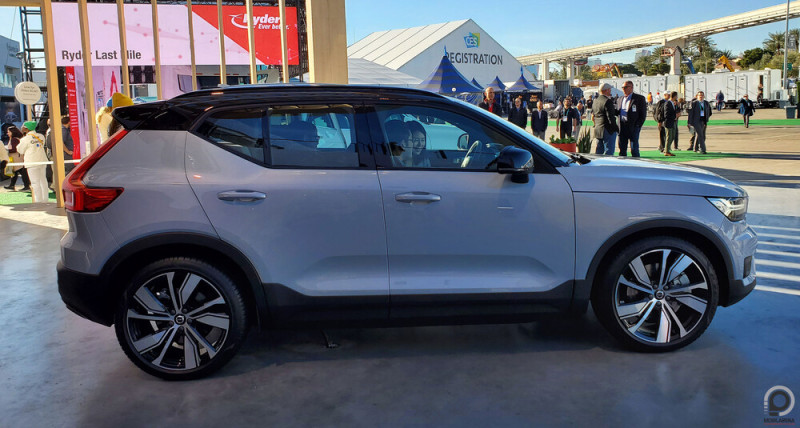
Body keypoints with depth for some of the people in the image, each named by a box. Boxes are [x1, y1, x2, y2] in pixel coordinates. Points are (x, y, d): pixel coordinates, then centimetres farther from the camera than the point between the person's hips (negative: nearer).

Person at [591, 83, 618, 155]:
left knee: (599, 152, 12)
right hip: (608, 130, -8)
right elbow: (610, 117, -17)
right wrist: (617, 129, -10)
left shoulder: (595, 101, 12)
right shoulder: (607, 101, -14)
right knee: (608, 152, -5)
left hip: (597, 130, 8)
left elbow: (593, 117, 18)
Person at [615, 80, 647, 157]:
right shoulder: (620, 100, 18)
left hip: (633, 128, -5)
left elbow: (643, 114, -3)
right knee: (622, 150, 8)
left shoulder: (639, 98, 0)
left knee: (634, 150, -3)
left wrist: (638, 126, -11)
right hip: (622, 128, 5)